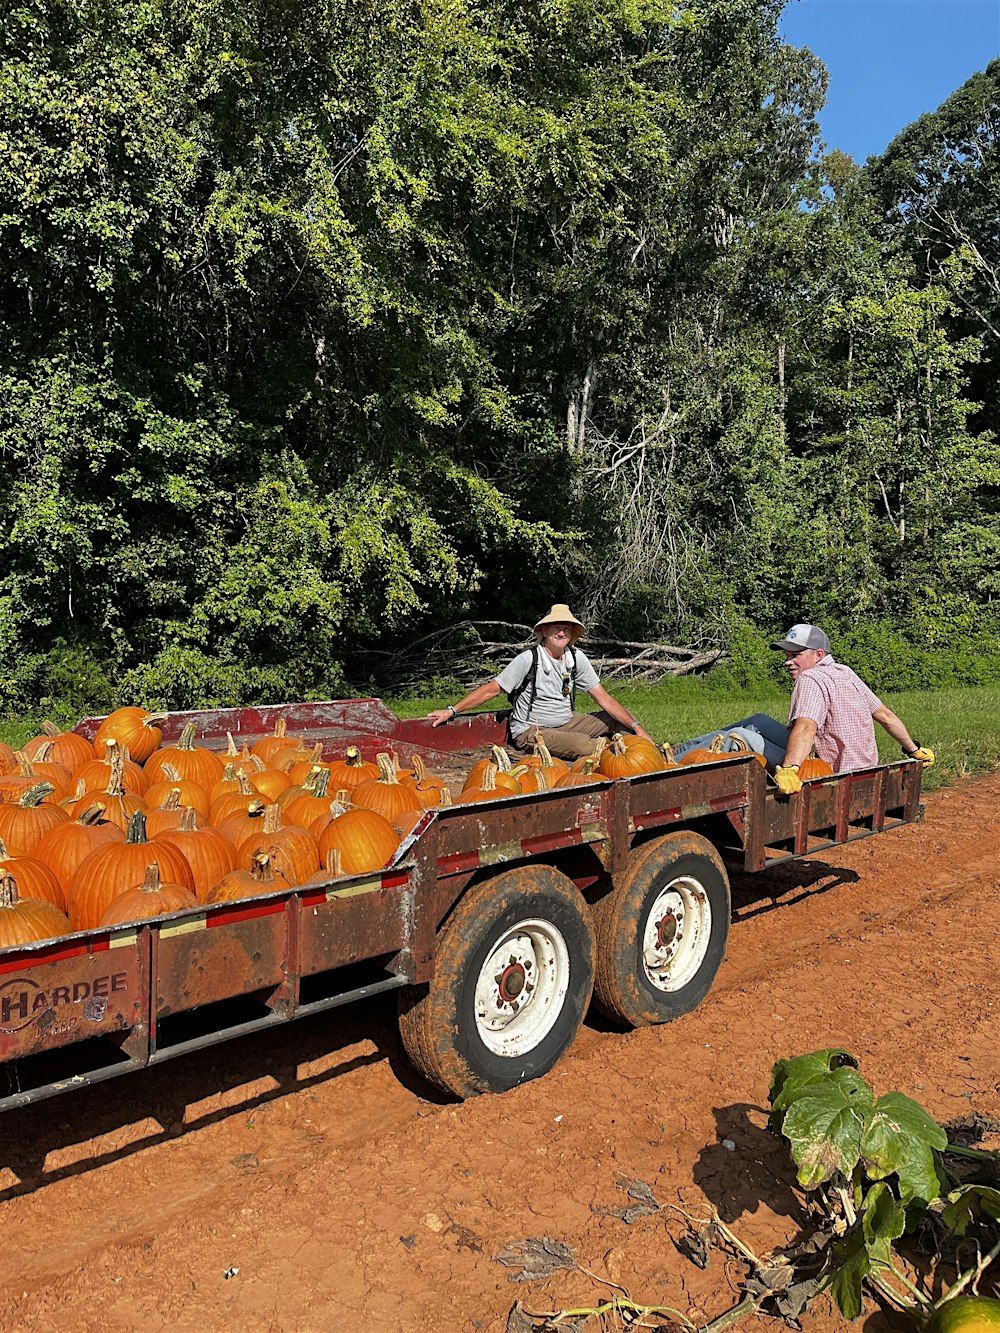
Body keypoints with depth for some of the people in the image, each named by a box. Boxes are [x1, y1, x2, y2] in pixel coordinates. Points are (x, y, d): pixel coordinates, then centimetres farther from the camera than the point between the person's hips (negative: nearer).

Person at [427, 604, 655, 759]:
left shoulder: (577, 658, 2)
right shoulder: (529, 659, -14)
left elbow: (603, 698, 3)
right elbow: (491, 689, -11)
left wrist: (636, 727, -3)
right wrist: (451, 711, -16)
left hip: (566, 723, 7)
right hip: (532, 732, -7)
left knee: (617, 720, -3)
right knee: (586, 746, -31)